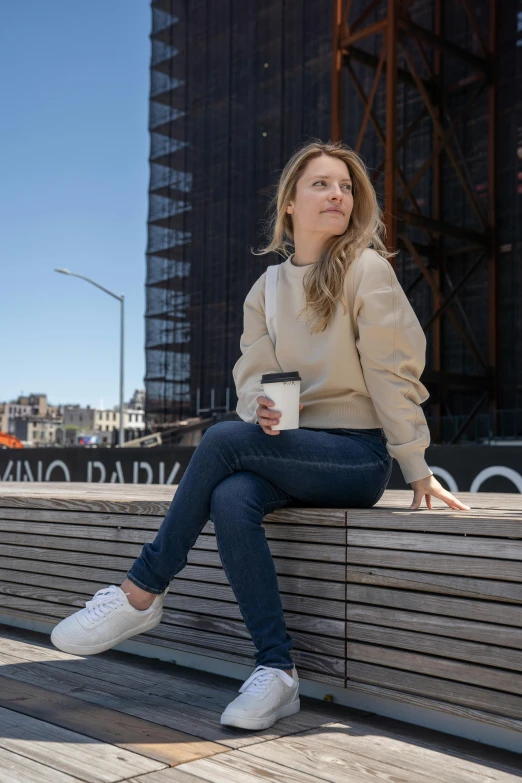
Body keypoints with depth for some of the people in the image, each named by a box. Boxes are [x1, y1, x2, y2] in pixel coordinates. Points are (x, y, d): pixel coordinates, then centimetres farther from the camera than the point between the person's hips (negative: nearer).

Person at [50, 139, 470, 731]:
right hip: (291, 449, 5)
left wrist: (417, 470, -9)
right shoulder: (266, 290, 11)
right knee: (230, 499, -30)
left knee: (222, 440, -28)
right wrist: (260, 408, -17)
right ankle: (277, 669, -22)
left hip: (358, 455, -4)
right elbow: (252, 374, 8)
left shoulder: (366, 270, -5)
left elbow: (392, 373, -7)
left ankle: (141, 594, -16)